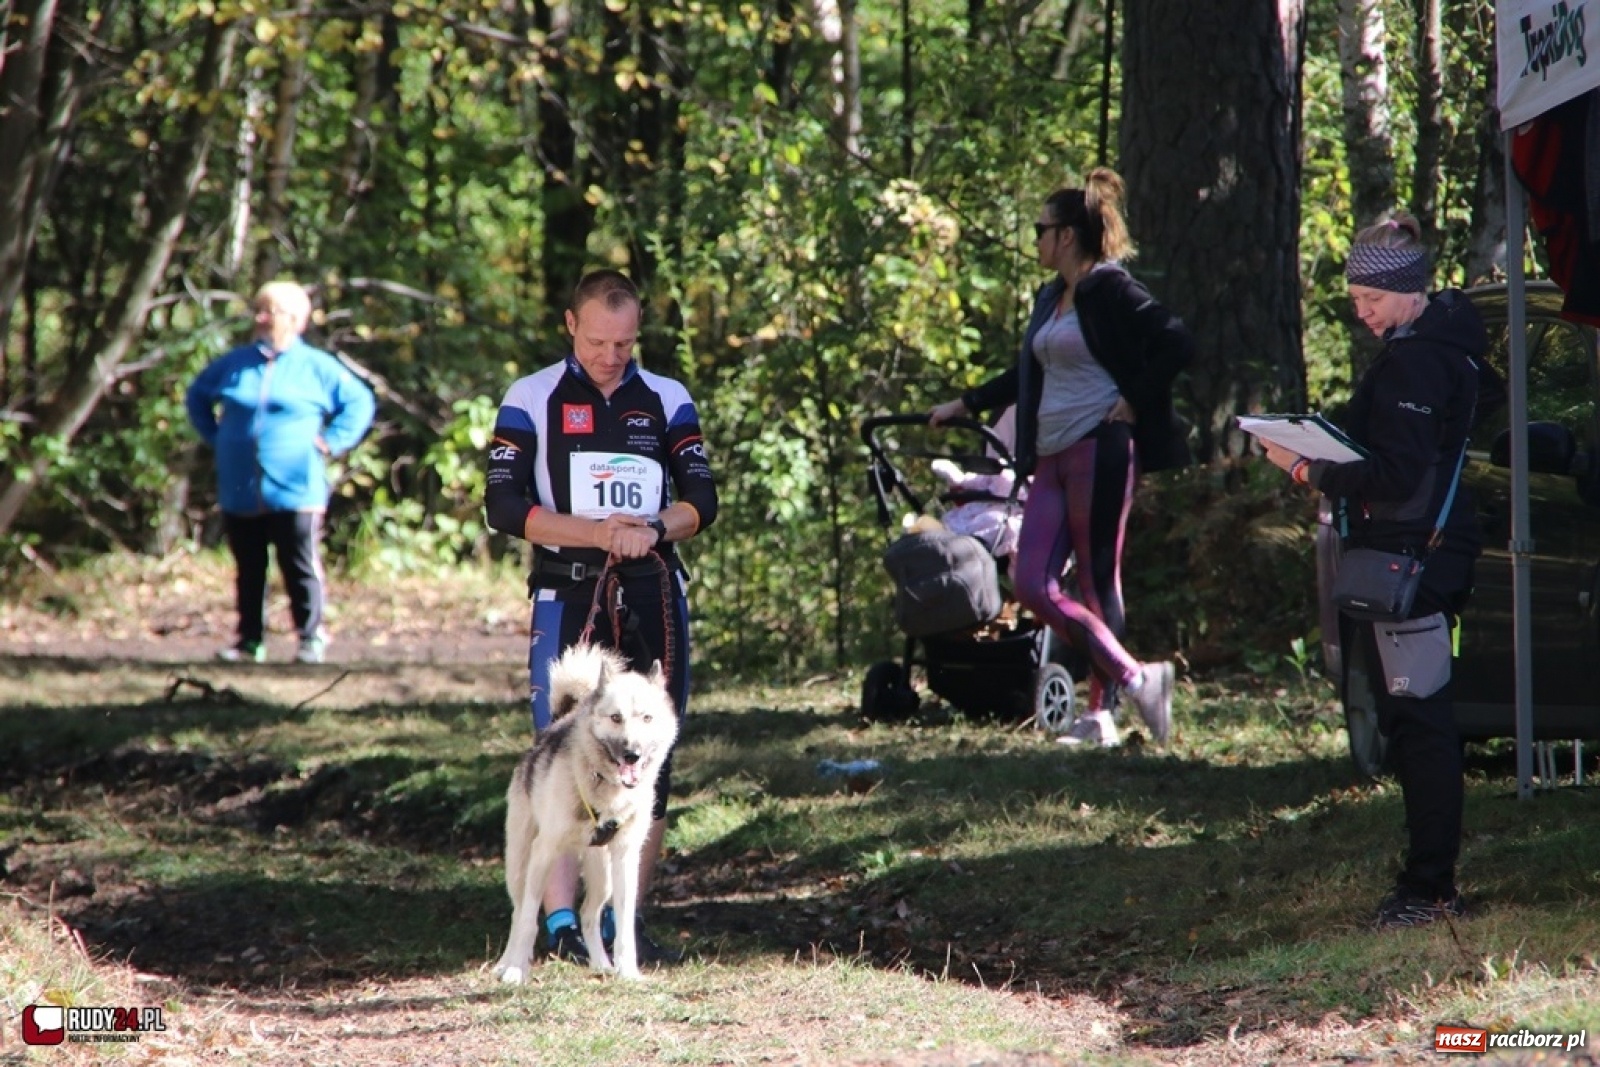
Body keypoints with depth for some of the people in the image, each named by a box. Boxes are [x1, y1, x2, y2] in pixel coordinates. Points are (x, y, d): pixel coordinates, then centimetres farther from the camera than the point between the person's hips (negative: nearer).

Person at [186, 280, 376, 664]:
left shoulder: (316, 367, 1)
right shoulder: (235, 363, 10)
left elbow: (360, 402, 7)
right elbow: (197, 396, 27)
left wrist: (330, 442, -1)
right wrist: (215, 436, 15)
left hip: (295, 490, -4)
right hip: (240, 490, 4)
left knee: (301, 568, -2)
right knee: (248, 570, 8)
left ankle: (311, 638, 5)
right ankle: (250, 639, 15)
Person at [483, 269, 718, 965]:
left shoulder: (668, 401, 11)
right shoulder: (532, 400, 2)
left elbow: (701, 499, 6)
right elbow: (505, 506, -5)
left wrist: (653, 529, -15)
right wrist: (594, 532, -15)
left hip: (654, 596, 3)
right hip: (569, 599, -3)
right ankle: (560, 922, -9)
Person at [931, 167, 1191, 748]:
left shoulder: (1110, 291, -8)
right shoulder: (1051, 298, 19)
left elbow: (1177, 345, -18)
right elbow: (1026, 374, 33)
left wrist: (1135, 403, -13)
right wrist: (964, 405, 35)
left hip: (1099, 449, -9)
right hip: (1053, 458, 9)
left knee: (1097, 582, -5)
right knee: (1032, 584, -1)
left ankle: (1101, 714, 1)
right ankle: (1133, 677, 2)